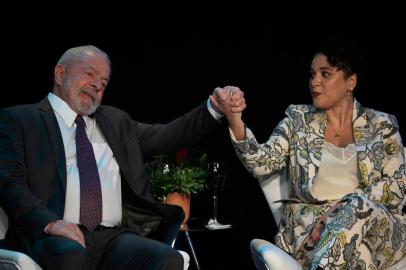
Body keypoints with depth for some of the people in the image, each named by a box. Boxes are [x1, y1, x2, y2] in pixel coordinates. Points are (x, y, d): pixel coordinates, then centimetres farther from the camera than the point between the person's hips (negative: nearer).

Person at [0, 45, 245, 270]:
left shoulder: (114, 121, 28)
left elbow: (166, 136, 22)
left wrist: (216, 108, 7)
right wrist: (50, 222, -19)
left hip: (114, 237, 5)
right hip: (56, 235, -5)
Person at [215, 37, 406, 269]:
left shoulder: (381, 125, 12)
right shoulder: (298, 120, 13)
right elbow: (263, 164, -1)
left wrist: (344, 208, -13)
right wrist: (235, 120, -19)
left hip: (379, 225, 1)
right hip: (310, 224, -1)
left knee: (360, 206, -39)